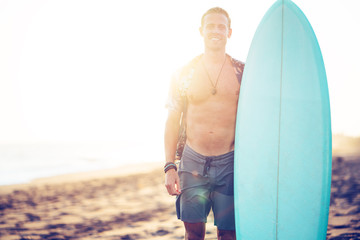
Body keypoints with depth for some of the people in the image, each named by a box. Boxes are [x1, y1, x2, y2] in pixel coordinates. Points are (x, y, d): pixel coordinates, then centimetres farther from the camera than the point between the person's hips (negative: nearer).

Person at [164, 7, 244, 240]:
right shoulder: (183, 74, 4)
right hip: (193, 162, 0)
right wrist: (169, 166, 0)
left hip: (230, 163, 0)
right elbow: (173, 121, 7)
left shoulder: (242, 72, 3)